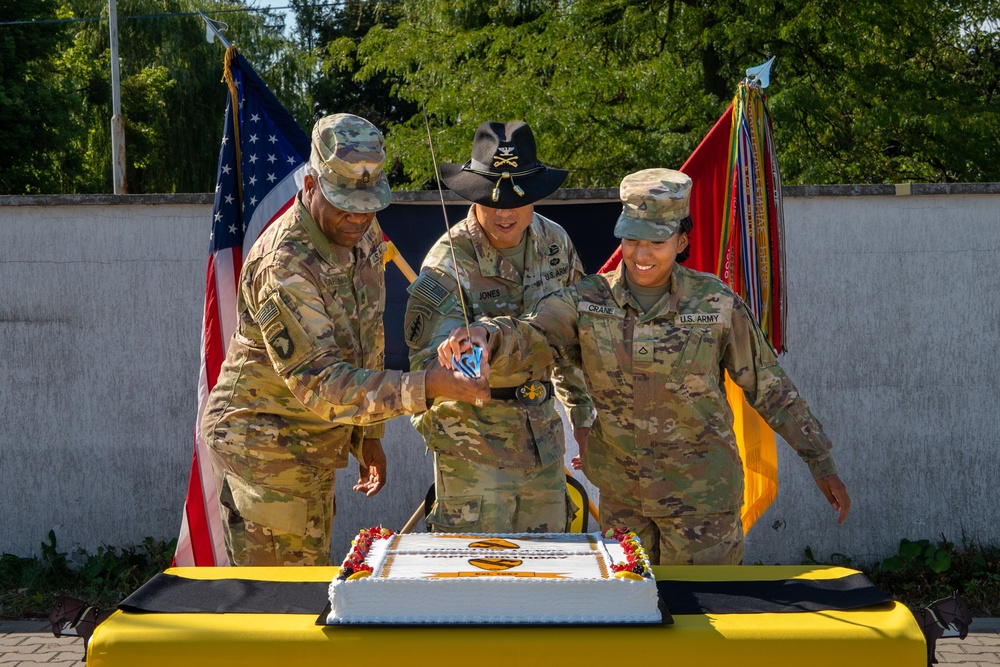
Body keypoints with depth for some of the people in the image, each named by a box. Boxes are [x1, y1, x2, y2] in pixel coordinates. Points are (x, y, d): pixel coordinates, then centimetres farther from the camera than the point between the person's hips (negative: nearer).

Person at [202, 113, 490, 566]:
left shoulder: (363, 234, 1)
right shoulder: (283, 265, -27)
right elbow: (320, 383, -33)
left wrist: (368, 435, 14)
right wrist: (426, 387, -40)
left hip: (317, 443, 8)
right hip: (263, 441, -8)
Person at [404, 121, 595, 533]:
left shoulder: (554, 243, 0)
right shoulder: (448, 264, -18)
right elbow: (427, 363, -25)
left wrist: (582, 412, 18)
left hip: (542, 433, 5)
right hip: (472, 435, -5)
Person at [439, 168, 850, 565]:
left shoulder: (715, 303, -7)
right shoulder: (588, 301, -4)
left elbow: (767, 386, 1)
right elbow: (528, 335, -20)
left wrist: (821, 464, 3)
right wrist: (483, 336, -44)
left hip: (700, 496, -2)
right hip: (621, 496, 2)